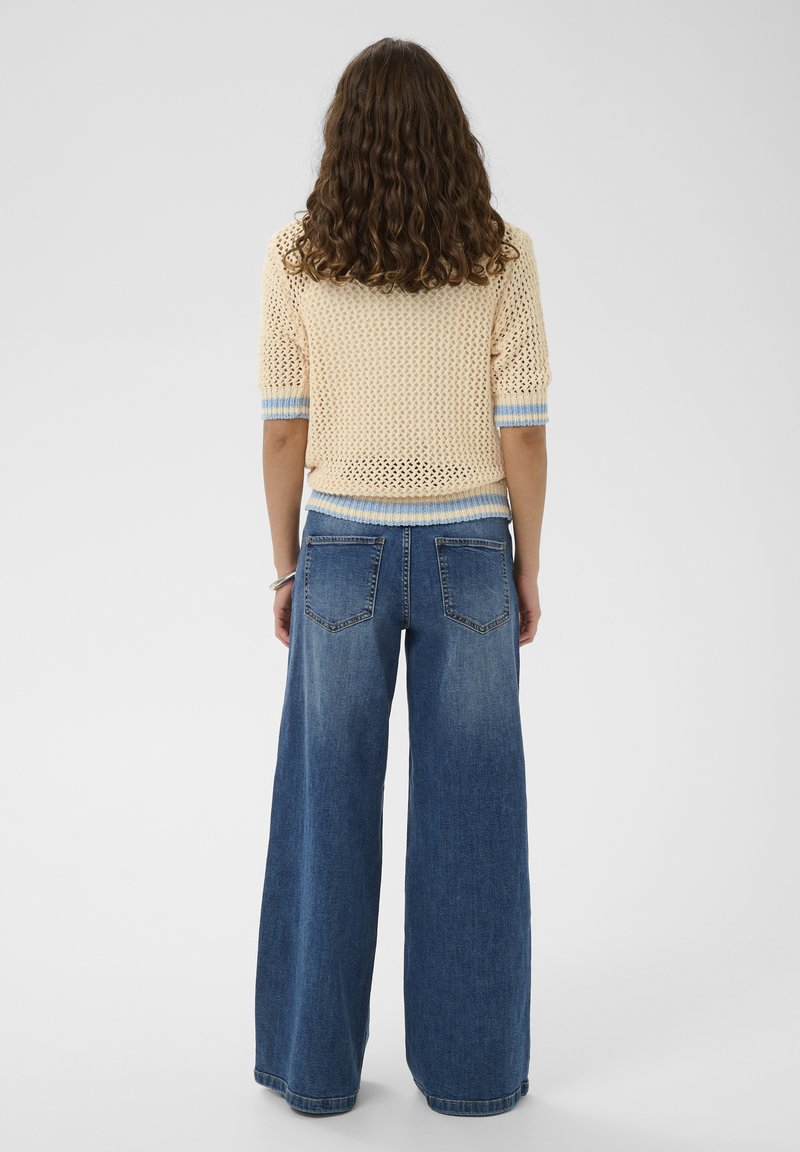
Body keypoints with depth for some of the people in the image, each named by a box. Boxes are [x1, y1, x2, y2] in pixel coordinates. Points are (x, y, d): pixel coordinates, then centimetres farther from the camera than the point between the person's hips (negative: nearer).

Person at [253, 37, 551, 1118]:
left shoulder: (296, 256, -4)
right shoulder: (502, 253, -5)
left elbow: (285, 429, -2)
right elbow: (522, 432, -6)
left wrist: (287, 568, 8)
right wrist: (526, 570, 4)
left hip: (344, 553, 1)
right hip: (467, 555, 0)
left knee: (329, 813, 11)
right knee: (467, 816, 9)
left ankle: (317, 1063, 21)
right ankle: (470, 1066, 19)